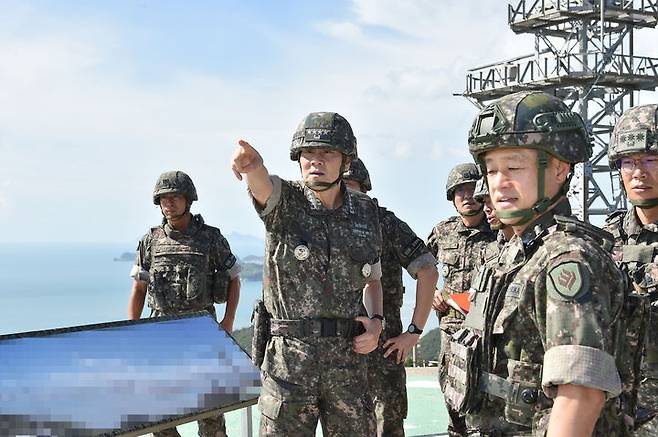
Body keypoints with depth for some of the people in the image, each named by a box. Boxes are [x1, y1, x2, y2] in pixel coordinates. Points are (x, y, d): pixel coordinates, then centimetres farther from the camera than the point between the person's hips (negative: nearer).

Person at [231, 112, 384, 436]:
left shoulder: (366, 212, 8)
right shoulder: (285, 201, -2)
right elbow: (262, 184, -27)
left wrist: (376, 322, 1)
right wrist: (251, 163, -51)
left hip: (349, 357, 3)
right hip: (289, 356, -3)